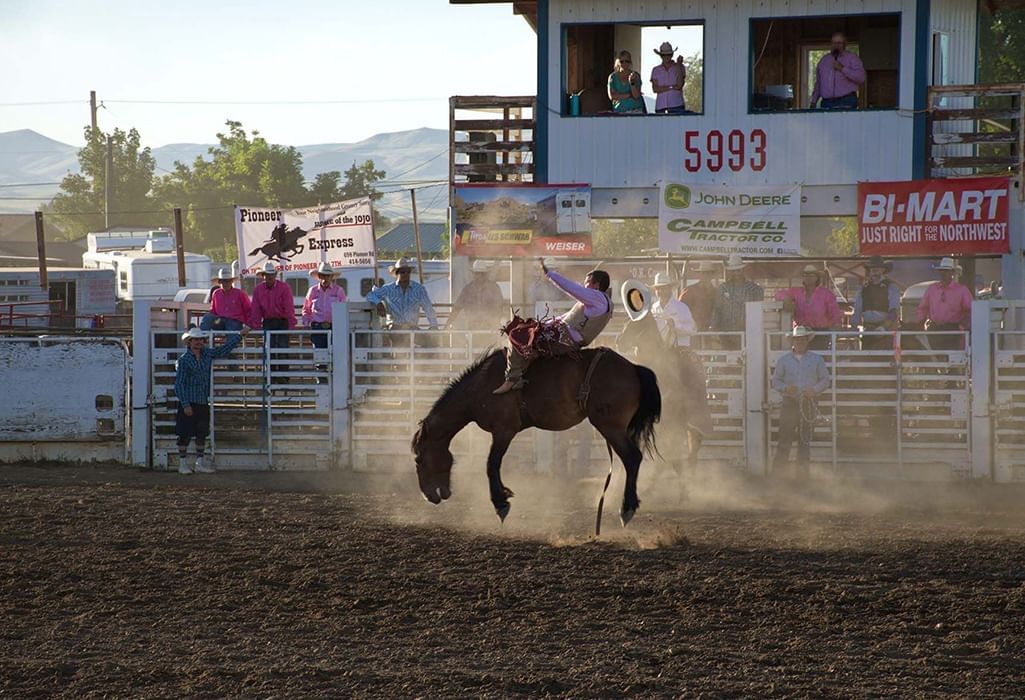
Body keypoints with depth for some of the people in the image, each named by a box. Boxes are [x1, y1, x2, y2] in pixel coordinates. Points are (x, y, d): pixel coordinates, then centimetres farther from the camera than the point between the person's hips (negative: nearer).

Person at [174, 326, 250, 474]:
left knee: (202, 433, 9)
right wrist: (185, 405, -16)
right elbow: (179, 384, -11)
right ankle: (183, 463, 7)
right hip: (189, 403, -6)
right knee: (185, 434, -1)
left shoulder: (207, 354, 8)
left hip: (203, 402, 6)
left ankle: (200, 463, 17)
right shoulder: (183, 360, -10)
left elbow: (224, 349, 23)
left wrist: (240, 335, 26)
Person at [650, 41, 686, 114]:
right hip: (660, 105, 2)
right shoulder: (656, 70, 13)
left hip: (676, 105, -2)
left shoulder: (680, 67, 9)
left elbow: (679, 85, -6)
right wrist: (672, 87, -5)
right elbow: (655, 89, 2)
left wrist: (678, 65, -6)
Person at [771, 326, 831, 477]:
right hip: (789, 403, -1)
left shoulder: (817, 360, 8)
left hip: (808, 404, 1)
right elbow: (775, 380, 9)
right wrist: (785, 388, -11)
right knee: (785, 437, -6)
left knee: (805, 440, 3)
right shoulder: (784, 360, 8)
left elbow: (825, 380, 9)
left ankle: (803, 469, 10)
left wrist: (814, 390, -9)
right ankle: (777, 470, -3)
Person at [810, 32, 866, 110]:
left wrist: (842, 68, -12)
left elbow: (861, 78, -7)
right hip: (826, 103, 4)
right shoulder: (824, 60, 22)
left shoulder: (852, 58, 7)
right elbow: (818, 83, 24)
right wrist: (814, 101, 16)